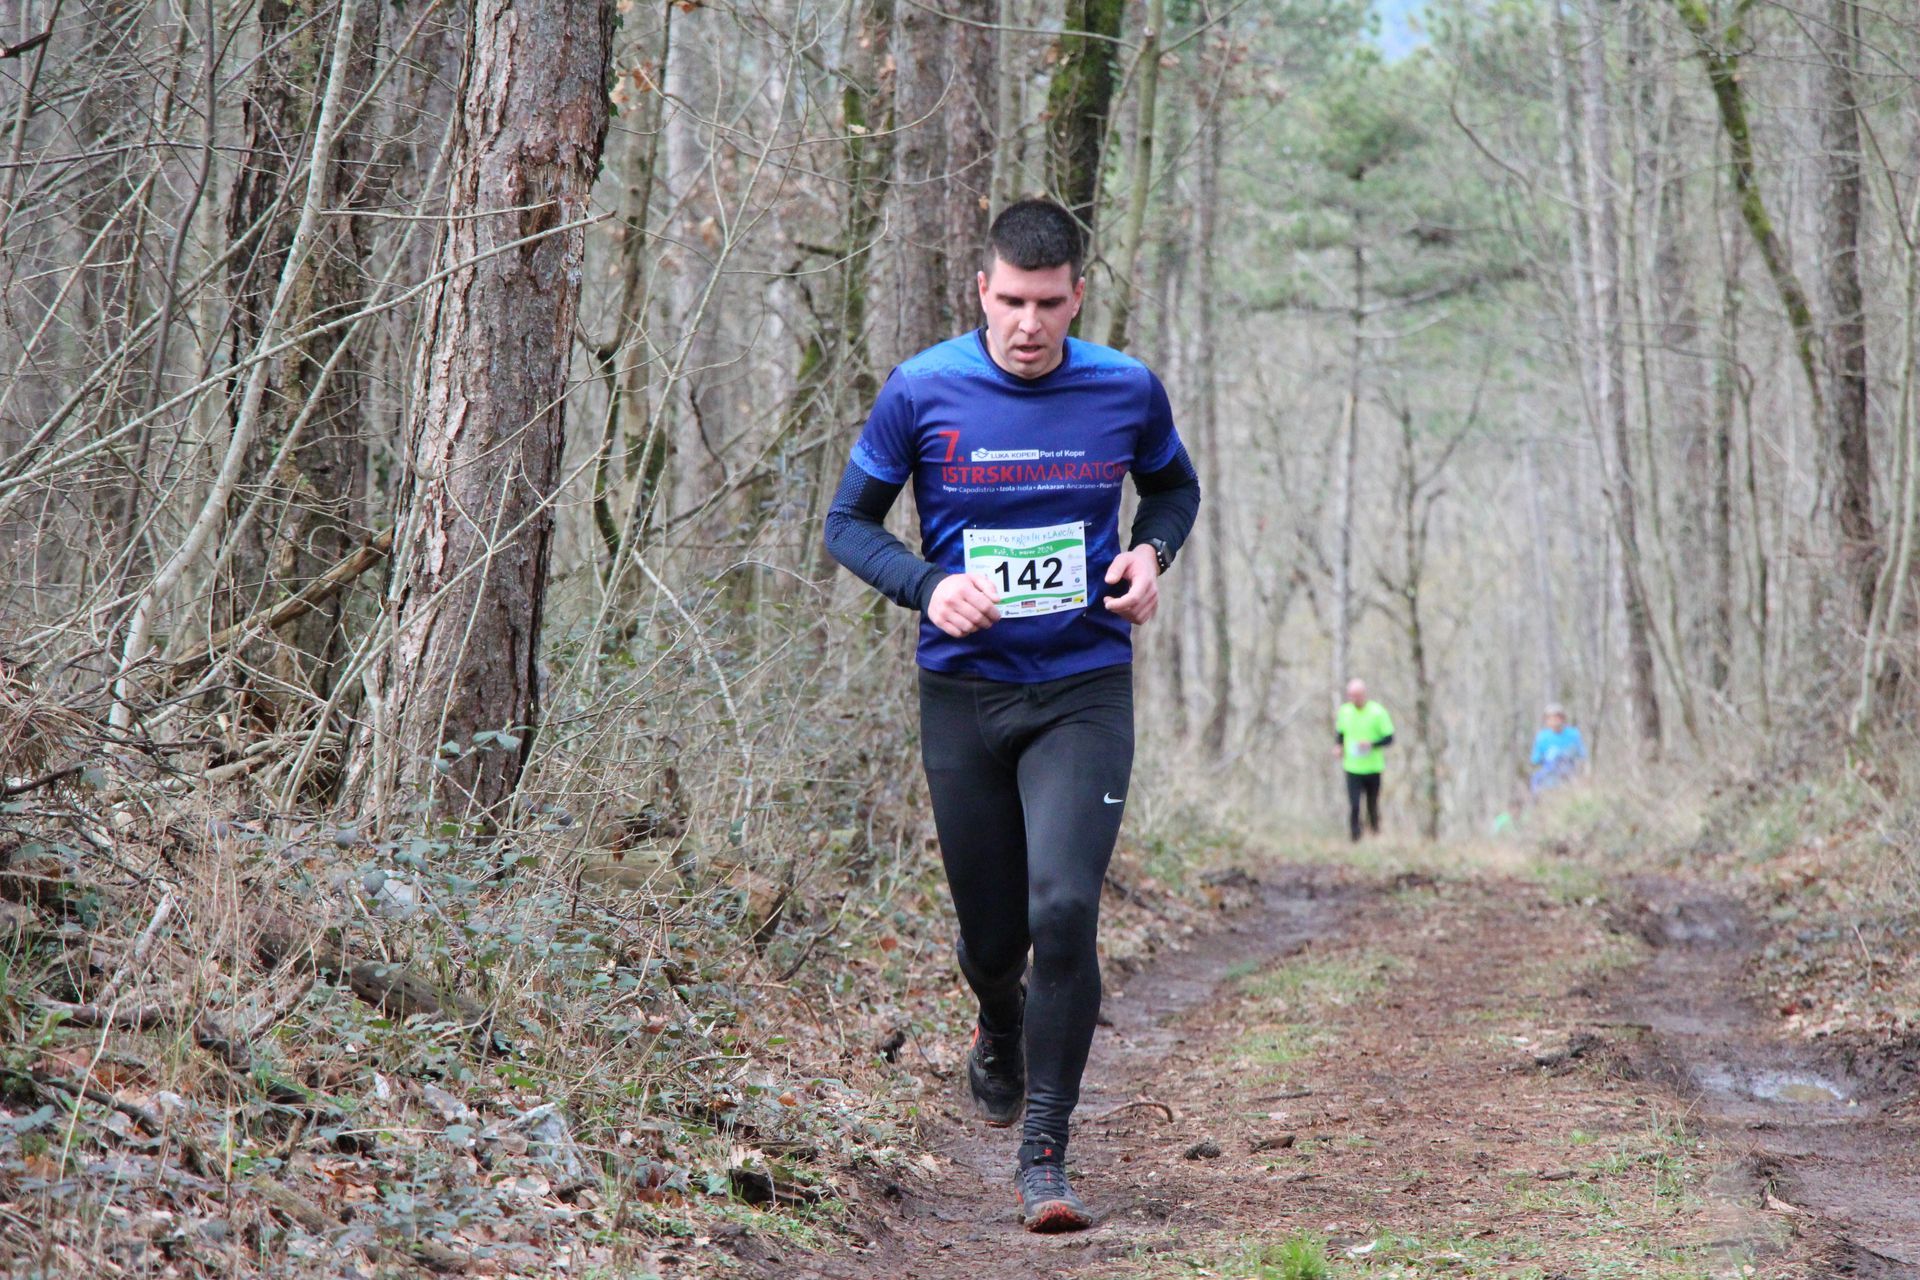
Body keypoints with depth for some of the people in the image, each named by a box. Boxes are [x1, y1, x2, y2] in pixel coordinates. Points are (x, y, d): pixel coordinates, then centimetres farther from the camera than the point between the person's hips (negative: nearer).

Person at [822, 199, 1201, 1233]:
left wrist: (1151, 554, -3)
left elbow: (1174, 486, 19)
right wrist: (928, 587, -16)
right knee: (992, 935, 9)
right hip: (964, 692, 1)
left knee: (1064, 912, -18)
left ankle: (1045, 1151, -5)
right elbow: (849, 523, 3)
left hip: (1085, 691, 0)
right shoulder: (920, 392, -6)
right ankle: (999, 1032, 47)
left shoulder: (1126, 391, -1)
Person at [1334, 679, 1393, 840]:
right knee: (1354, 806, -9)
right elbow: (1340, 732, 17)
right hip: (1352, 768, 1)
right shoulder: (1344, 711, 1)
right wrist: (1339, 746, -3)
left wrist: (1372, 744, -24)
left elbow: (1389, 738, -7)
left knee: (1373, 806, 10)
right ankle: (1355, 838, 0)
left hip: (1373, 768, -1)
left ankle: (1376, 835, 30)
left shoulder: (1378, 712, -8)